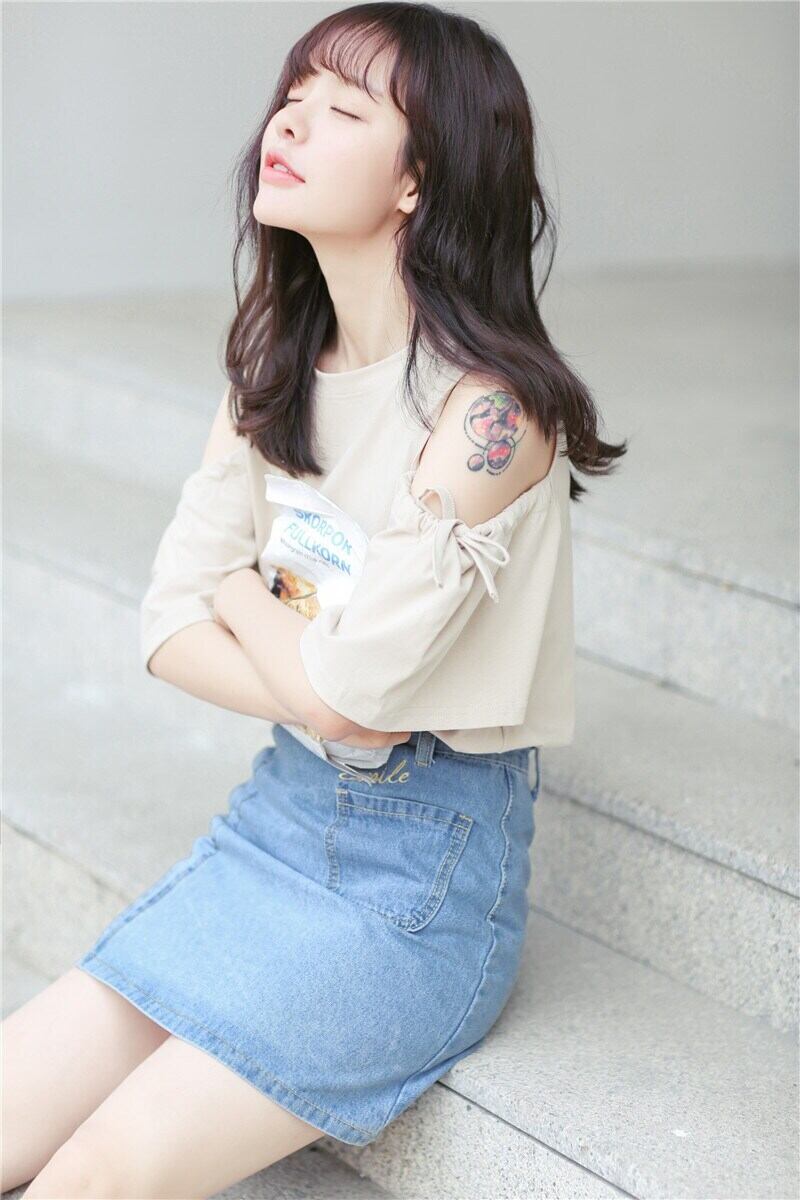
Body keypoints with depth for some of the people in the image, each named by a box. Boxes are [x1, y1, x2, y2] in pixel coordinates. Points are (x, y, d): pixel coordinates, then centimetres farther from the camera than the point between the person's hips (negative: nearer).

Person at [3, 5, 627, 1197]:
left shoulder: (489, 410, -20)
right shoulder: (273, 371, 4)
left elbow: (349, 677, -22)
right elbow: (171, 626, 0)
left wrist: (239, 587, -2)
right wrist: (322, 694, -17)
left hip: (428, 870, -7)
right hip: (280, 816, 7)